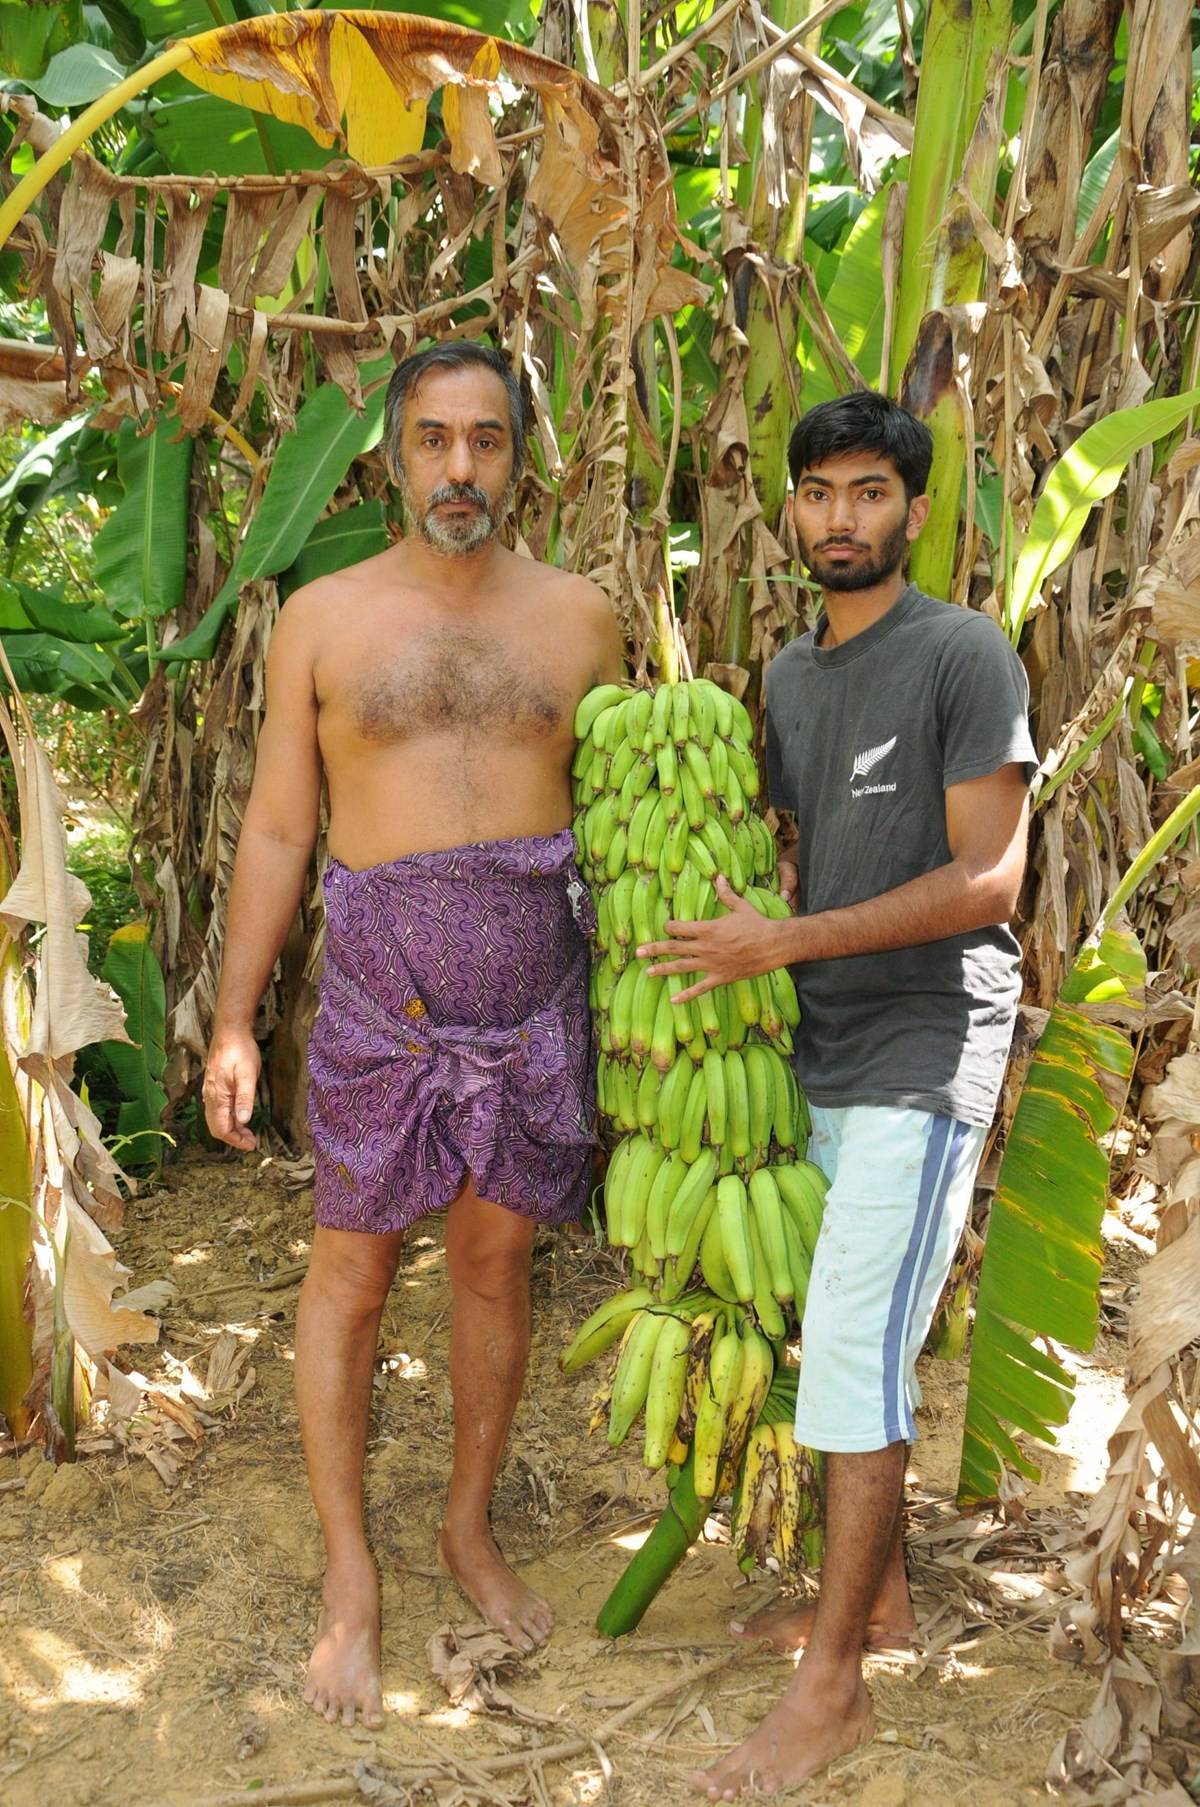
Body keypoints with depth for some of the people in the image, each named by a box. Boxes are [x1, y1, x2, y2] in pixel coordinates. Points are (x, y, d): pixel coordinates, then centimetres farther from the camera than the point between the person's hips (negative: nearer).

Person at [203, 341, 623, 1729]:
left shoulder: (578, 616, 5)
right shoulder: (323, 618, 2)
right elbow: (277, 828, 3)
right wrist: (232, 1021, 0)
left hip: (536, 985, 2)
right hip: (382, 989, -1)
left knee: (495, 1260, 13)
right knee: (352, 1273, 7)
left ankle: (470, 1531, 35)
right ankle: (349, 1575, 25)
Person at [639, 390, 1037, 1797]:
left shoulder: (965, 657, -11)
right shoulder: (790, 674, 12)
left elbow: (988, 879, -16)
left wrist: (786, 942, -17)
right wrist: (731, 943, 3)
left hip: (923, 1056, -7)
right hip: (823, 1052, 7)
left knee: (855, 1348, -6)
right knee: (844, 1338, 13)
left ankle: (831, 1686, 7)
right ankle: (878, 1593, 32)